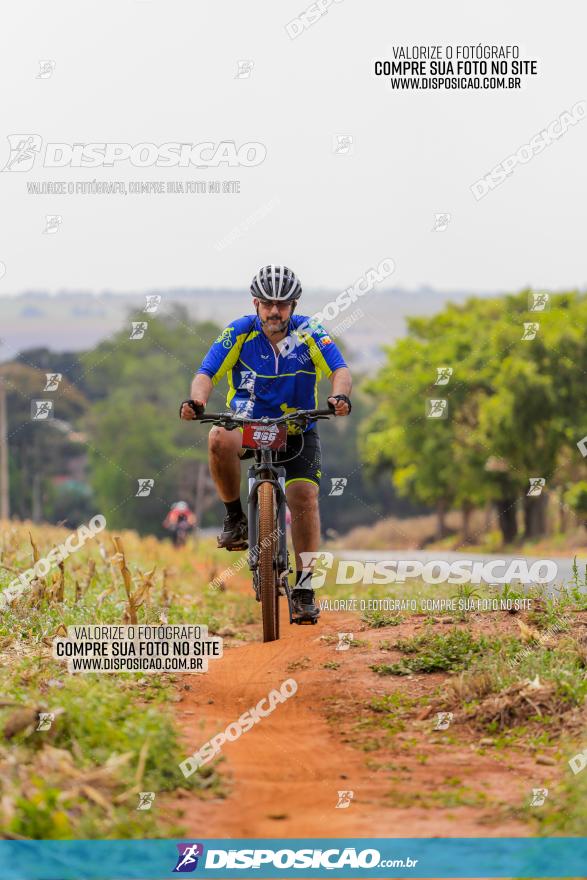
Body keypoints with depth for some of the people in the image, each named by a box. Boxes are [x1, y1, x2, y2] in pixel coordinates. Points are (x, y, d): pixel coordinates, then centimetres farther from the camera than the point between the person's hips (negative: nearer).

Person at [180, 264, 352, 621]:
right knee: (220, 440, -34)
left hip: (298, 430, 0)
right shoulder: (239, 333, -12)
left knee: (304, 495, -18)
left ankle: (304, 588, -7)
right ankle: (235, 517, -12)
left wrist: (340, 396, -45)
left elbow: (340, 369, -22)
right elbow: (207, 374, -19)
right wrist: (197, 401, -41)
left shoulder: (308, 332, -12)